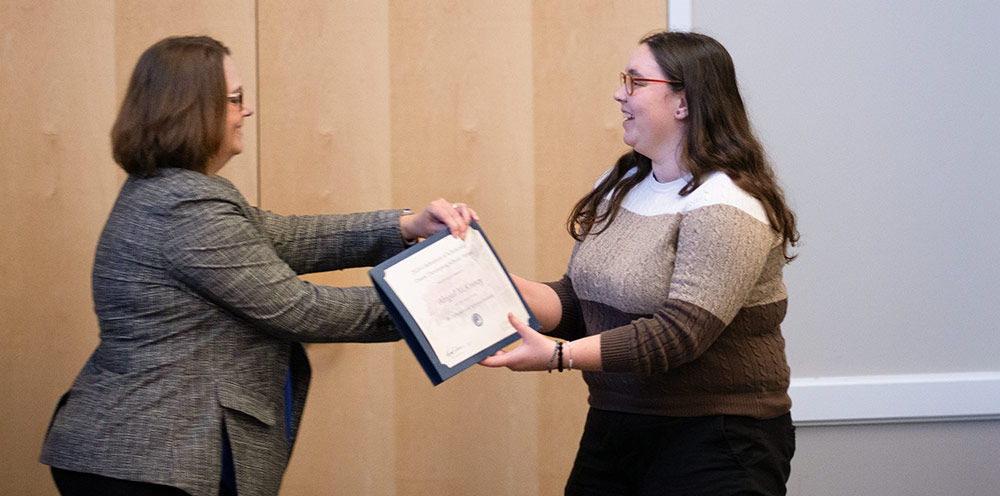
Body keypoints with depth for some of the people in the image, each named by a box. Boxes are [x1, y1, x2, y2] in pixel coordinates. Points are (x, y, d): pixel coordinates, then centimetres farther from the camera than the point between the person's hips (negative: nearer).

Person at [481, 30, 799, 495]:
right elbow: (575, 302, 11)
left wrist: (558, 356, -28)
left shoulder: (725, 205, -16)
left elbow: (678, 334, -25)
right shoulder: (618, 186, 10)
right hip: (612, 431, 8)